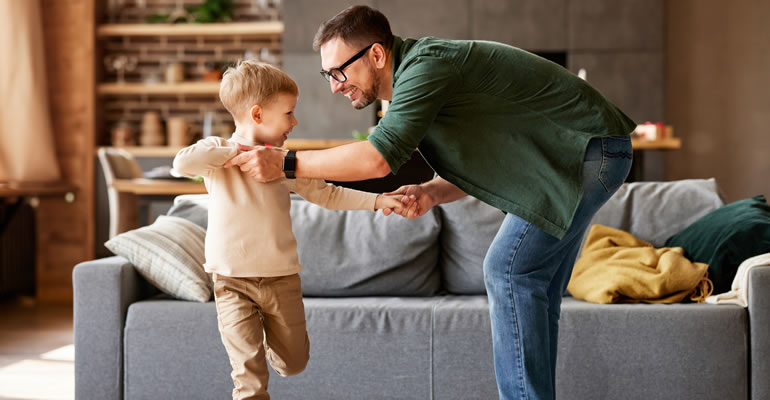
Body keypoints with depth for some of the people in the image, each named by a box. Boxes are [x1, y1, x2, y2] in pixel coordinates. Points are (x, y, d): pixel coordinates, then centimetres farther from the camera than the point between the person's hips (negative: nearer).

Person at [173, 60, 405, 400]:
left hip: (282, 279, 4)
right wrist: (234, 151, -20)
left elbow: (327, 194, 10)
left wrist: (377, 201, 4)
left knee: (293, 362, 18)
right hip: (233, 280, -4)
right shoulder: (218, 154, -5)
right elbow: (182, 163, -24)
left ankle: (269, 333, 47)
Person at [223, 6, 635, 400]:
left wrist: (283, 163, -26)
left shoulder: (425, 65, -23)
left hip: (592, 148, -10)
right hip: (571, 154, 10)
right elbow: (476, 167, 13)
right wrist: (431, 193, -9)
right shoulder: (411, 81, 9)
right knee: (530, 285, 10)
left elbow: (377, 157, -33)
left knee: (509, 269, -13)